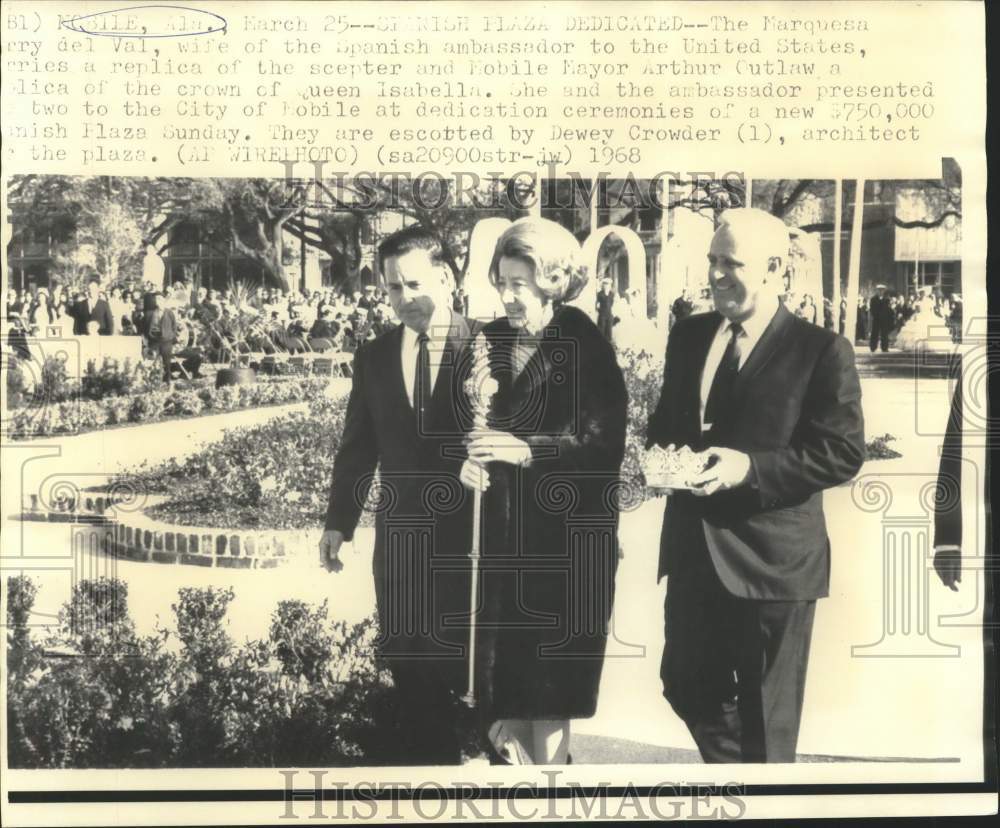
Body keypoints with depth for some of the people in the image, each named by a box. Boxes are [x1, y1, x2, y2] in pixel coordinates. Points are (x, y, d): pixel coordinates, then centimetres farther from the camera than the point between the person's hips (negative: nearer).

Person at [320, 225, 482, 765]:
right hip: (401, 534, 4)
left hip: (470, 532, -4)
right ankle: (427, 757, 26)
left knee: (472, 668, 6)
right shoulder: (373, 357, 7)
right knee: (411, 671, 12)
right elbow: (357, 446, 10)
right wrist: (338, 521, 4)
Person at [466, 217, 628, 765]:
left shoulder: (586, 348, -9)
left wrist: (529, 450, -24)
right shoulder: (492, 341, 7)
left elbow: (605, 446, -14)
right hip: (501, 529, 5)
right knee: (502, 665, 7)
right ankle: (512, 752, 22)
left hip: (564, 534, -5)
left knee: (548, 677, 1)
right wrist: (469, 461, -7)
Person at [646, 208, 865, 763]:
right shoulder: (688, 335, 8)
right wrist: (662, 452, -6)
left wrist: (750, 467, -24)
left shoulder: (821, 349, -10)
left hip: (772, 556, -5)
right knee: (687, 687, 17)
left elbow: (844, 452, -14)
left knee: (766, 716, 10)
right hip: (694, 548, 6)